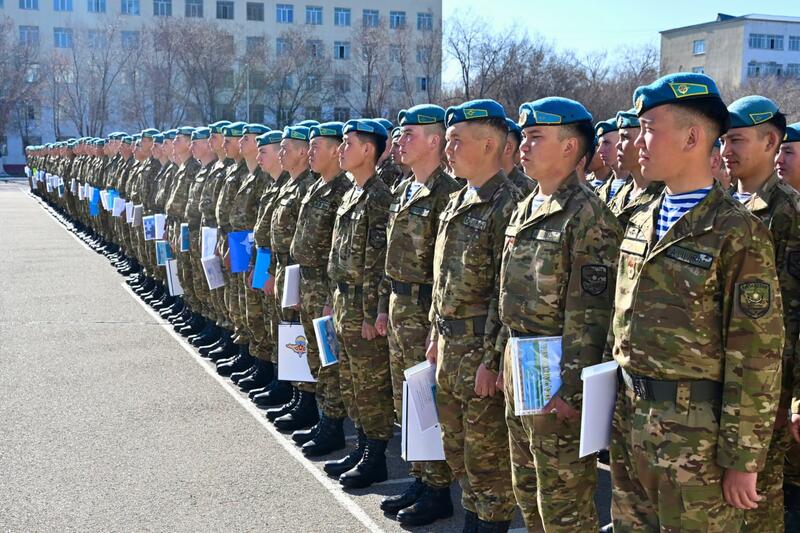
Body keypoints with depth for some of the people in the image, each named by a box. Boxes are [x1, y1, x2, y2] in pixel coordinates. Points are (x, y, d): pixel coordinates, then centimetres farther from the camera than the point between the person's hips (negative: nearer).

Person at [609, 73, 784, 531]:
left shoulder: (738, 234, -14)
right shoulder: (641, 223, 8)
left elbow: (756, 357, -14)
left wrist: (742, 459, -13)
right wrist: (620, 409, 14)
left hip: (695, 432, -6)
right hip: (630, 420, 7)